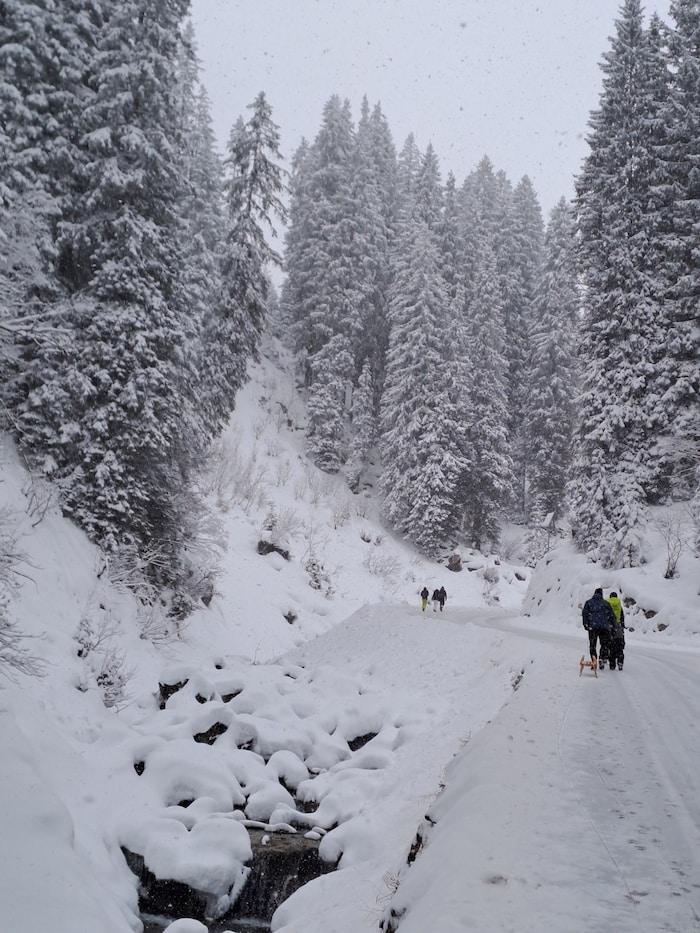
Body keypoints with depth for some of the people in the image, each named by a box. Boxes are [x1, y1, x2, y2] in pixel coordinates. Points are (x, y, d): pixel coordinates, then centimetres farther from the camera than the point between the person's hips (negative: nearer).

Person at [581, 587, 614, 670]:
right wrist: (611, 625, 11)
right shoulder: (606, 603, 8)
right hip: (604, 627, 0)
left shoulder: (588, 602, 8)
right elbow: (611, 615, 6)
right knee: (605, 644, 11)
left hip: (592, 627, 0)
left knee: (592, 645, 7)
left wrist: (586, 625, 3)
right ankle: (601, 658, -9)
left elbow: (585, 614, 0)